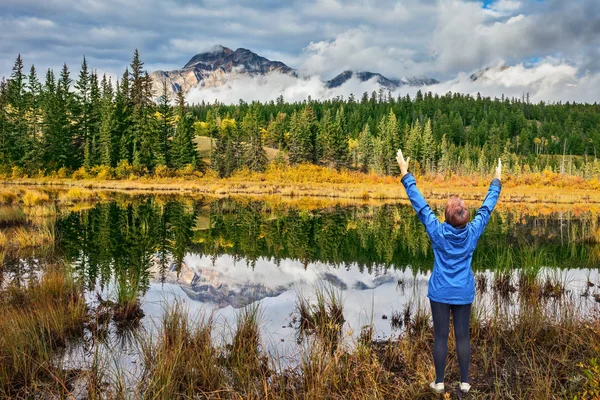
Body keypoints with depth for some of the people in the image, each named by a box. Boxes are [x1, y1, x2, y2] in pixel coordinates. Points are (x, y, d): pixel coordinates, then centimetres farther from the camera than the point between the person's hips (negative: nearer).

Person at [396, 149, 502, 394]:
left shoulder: (437, 231, -15)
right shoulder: (473, 232, -10)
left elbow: (420, 204, -12)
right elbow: (487, 207, 2)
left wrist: (406, 174, -7)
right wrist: (497, 181, 14)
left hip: (440, 293, -2)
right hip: (464, 293, 2)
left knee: (440, 337, 5)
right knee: (462, 336, 8)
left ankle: (439, 382, 14)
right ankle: (464, 382, 16)